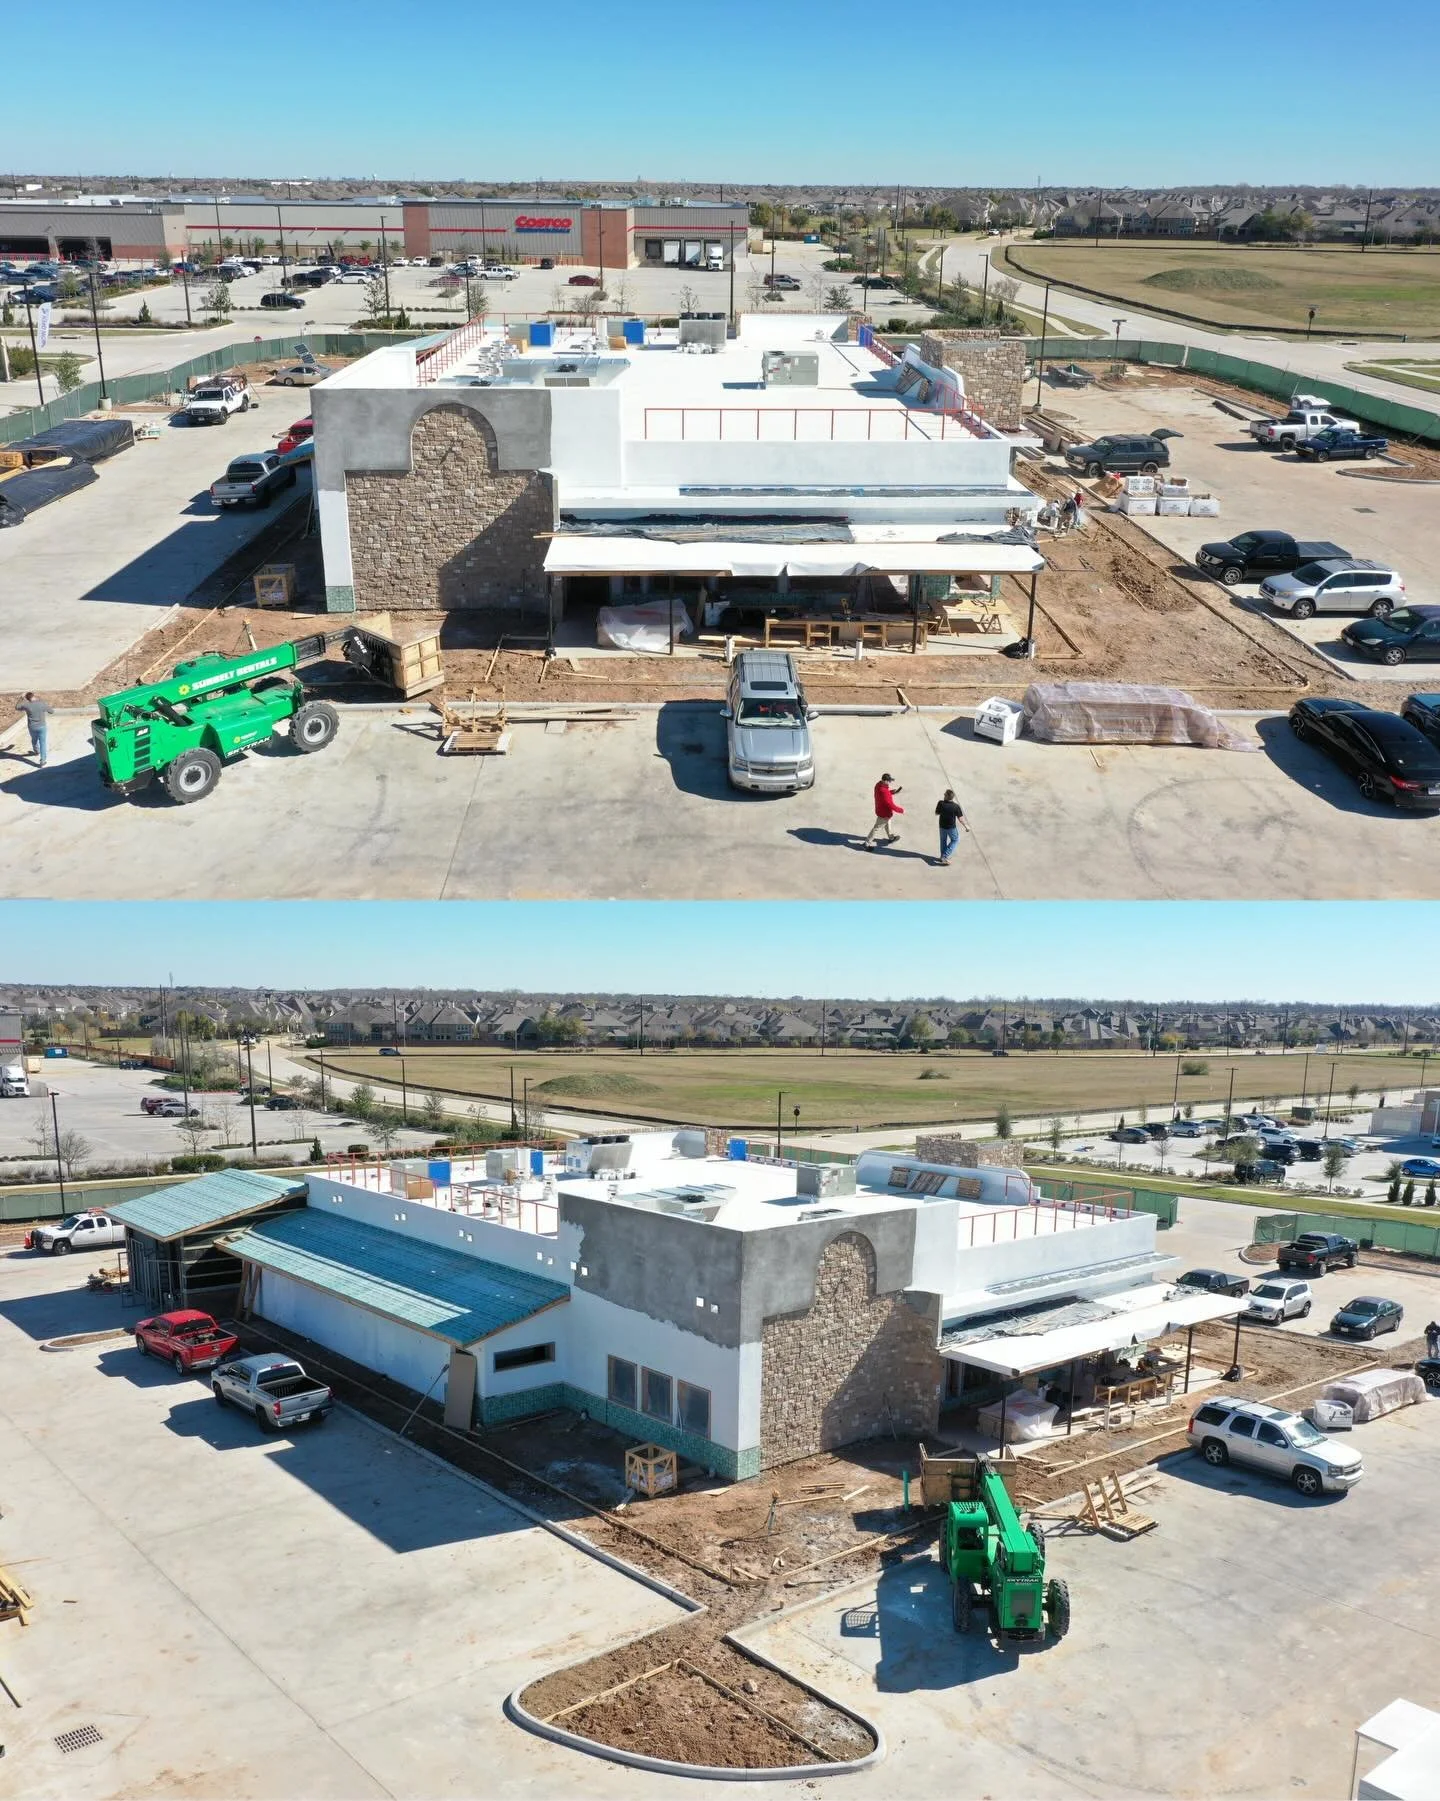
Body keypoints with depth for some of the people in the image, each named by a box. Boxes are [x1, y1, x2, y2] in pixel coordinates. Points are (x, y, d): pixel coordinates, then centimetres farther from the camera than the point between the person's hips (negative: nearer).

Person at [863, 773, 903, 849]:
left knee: (887, 824, 30)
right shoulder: (884, 792, -38)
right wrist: (901, 810, -18)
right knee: (877, 828, 8)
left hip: (880, 809, 9)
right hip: (884, 813, -9)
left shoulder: (879, 784, -12)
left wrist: (892, 791, -3)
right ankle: (867, 843, 23)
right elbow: (890, 805, -31)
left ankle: (890, 837, 54)